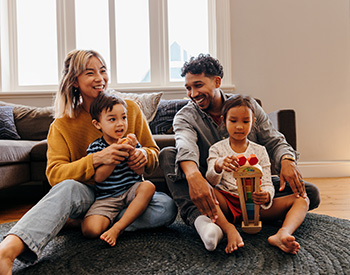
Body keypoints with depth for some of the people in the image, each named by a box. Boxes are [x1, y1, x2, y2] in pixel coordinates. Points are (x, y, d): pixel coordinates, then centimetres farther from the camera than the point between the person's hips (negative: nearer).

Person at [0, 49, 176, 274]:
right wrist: (96, 159, -31)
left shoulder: (130, 109, 1)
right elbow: (54, 173, -14)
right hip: (88, 195, -2)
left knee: (168, 207, -27)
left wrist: (144, 155, -20)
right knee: (68, 188, -35)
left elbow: (154, 154, 6)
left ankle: (83, 222, -22)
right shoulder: (62, 125, -2)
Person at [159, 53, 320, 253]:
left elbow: (274, 141, 1)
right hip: (210, 189, -1)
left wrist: (287, 161, -23)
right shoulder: (185, 117, -4)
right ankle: (199, 218, -43)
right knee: (167, 155, -24)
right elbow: (185, 146, -27)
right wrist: (193, 175, -50)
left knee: (310, 193, -17)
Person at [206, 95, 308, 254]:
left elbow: (267, 184, 4)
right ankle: (229, 229, -46)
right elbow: (211, 181, -8)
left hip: (255, 204, 3)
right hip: (227, 203, -2)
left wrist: (266, 196, -23)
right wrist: (218, 166, -33)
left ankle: (283, 234, -42)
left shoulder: (259, 151, 12)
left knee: (301, 199, -13)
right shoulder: (217, 149, 7)